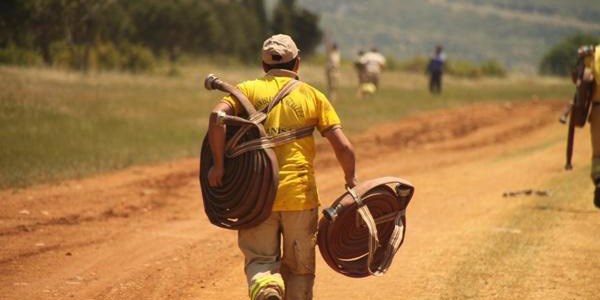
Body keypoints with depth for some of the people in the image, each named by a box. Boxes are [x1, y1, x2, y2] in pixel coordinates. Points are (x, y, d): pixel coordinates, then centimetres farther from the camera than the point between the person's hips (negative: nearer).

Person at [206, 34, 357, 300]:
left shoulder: (247, 90, 7)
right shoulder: (313, 96, 7)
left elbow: (217, 116, -13)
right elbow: (342, 146, -2)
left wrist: (218, 165, -10)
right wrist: (351, 180, 13)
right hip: (300, 195, 0)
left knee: (259, 260, 6)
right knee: (299, 268, 14)